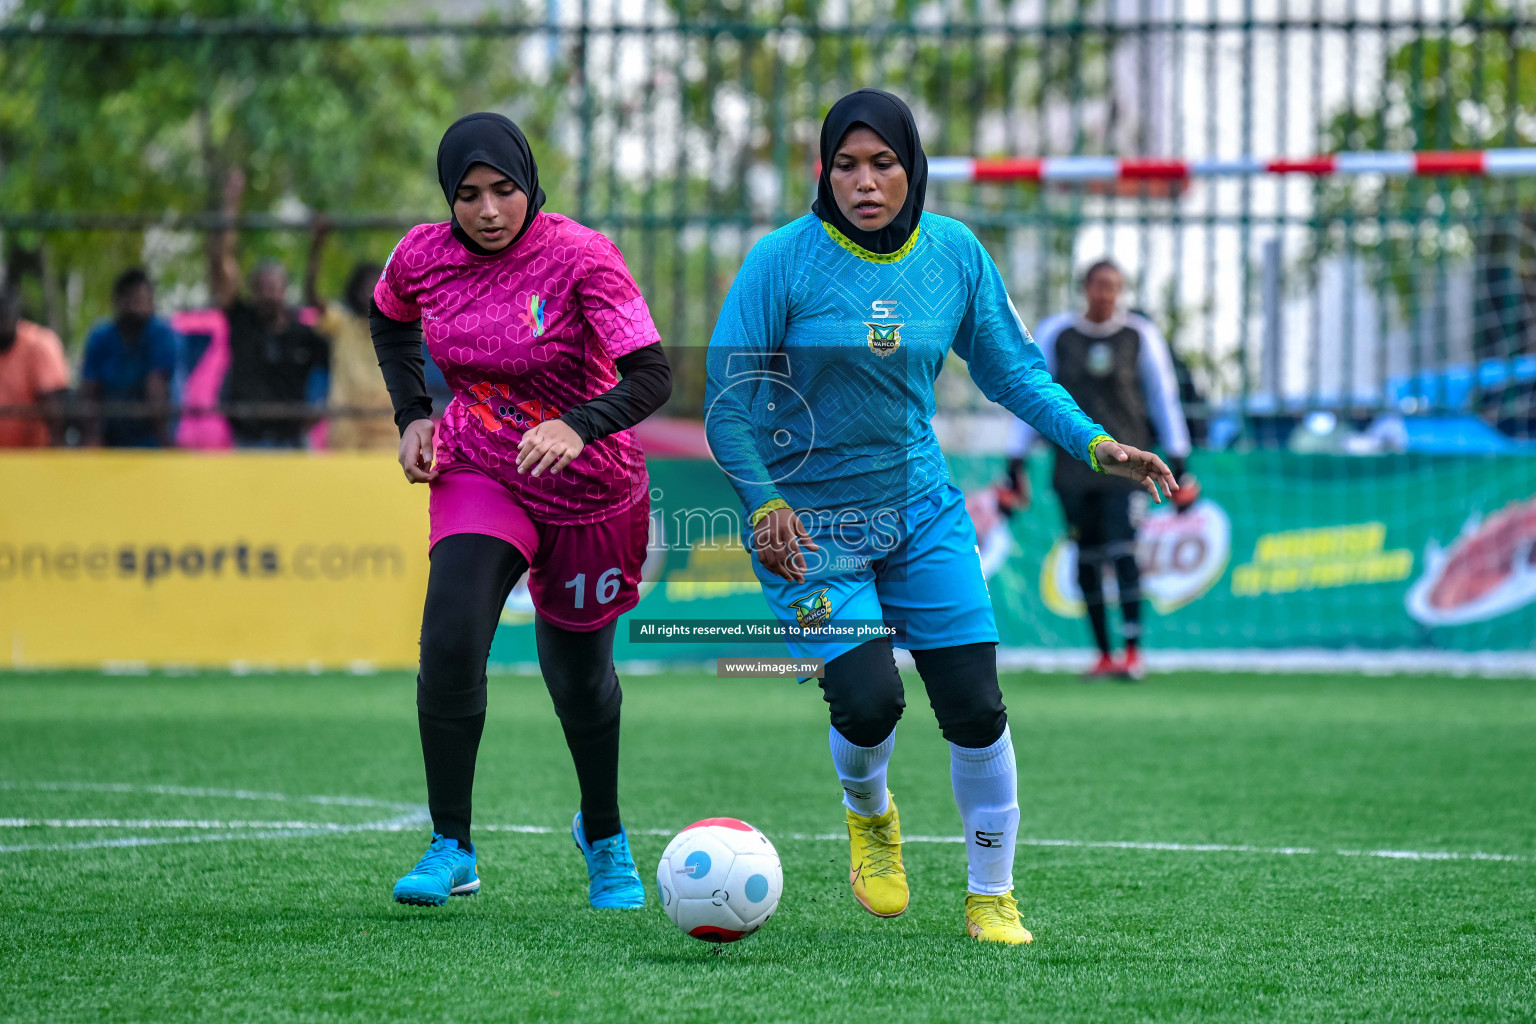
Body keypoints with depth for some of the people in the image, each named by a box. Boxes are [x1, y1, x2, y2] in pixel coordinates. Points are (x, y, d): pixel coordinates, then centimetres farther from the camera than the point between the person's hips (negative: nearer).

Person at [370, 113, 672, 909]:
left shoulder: (580, 257, -22)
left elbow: (651, 376, -29)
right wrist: (412, 414, 2)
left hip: (589, 488, -2)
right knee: (450, 642, -22)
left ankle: (603, 836, 40)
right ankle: (451, 849, -12)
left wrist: (577, 427, -46)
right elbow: (388, 320, 16)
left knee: (578, 672, 13)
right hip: (479, 475, 2)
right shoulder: (422, 257, -9)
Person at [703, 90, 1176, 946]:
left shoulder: (955, 254, -2)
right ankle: (869, 815, 19)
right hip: (809, 521, -3)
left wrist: (1095, 443, -5)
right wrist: (765, 502, -20)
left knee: (975, 707, -3)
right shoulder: (784, 261, -13)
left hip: (923, 509, 3)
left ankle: (992, 897, 16)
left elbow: (1014, 371, 8)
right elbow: (728, 395, -9)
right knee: (869, 699, -17)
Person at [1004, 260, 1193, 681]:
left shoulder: (1140, 336, 4)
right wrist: (1016, 459, 6)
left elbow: (1164, 397, 10)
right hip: (1073, 464, 2)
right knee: (1087, 559, 2)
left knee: (1123, 552, -14)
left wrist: (1178, 460, 7)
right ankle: (1103, 654, 10)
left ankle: (1133, 651, -13)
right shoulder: (1055, 334, 5)